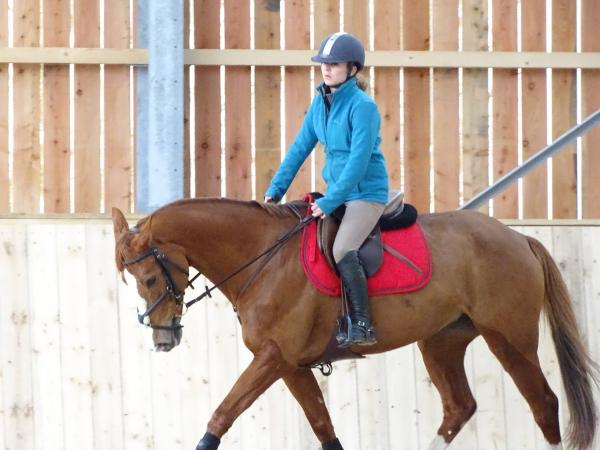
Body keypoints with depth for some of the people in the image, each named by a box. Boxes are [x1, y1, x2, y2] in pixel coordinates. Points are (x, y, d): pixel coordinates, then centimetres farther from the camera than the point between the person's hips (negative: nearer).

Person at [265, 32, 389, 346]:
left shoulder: (363, 107, -17)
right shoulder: (321, 102, 7)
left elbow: (359, 160, -22)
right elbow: (300, 148, 11)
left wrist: (330, 202, -24)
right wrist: (275, 190, 5)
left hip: (366, 193, -9)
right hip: (336, 191, 9)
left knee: (342, 251, -27)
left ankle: (362, 326, -24)